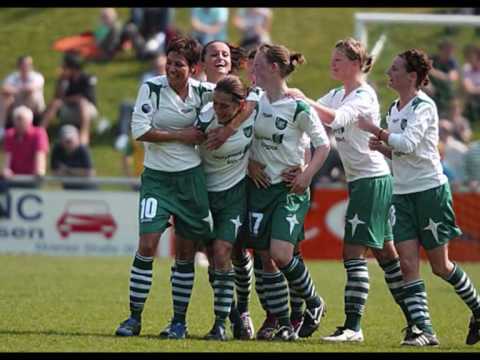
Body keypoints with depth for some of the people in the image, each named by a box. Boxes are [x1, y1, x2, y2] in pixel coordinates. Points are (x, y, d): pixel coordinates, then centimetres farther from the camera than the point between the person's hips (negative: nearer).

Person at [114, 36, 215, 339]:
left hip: (191, 177, 2)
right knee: (147, 245, -11)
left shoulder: (202, 91, -1)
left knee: (186, 252, 5)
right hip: (157, 177, -2)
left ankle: (180, 320, 14)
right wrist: (182, 136, -14)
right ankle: (135, 318, -2)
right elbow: (140, 130, -13)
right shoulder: (152, 88, -7)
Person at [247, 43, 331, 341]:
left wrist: (306, 175, -14)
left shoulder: (299, 108, -12)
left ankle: (315, 303, 8)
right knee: (266, 258, 1)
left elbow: (324, 145, -5)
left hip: (291, 189, -6)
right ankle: (284, 325, 9)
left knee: (281, 255, -18)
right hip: (261, 185, 6)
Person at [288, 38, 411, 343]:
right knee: (385, 252, 13)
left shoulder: (365, 96, -14)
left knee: (354, 252, -13)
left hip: (373, 178, -9)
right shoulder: (337, 95, 14)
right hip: (360, 180, 9)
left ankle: (353, 326, -16)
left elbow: (336, 118, -31)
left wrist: (305, 100, -36)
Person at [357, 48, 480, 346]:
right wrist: (382, 147, 2)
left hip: (431, 190, -7)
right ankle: (423, 330, -7)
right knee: (408, 263, -6)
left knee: (440, 266, 1)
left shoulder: (424, 106, -12)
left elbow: (408, 144, -26)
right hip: (402, 194, 7)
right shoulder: (394, 109, 13)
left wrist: (377, 131, -18)